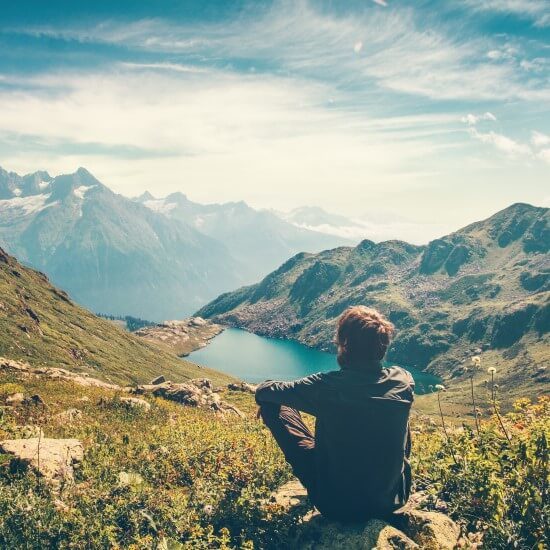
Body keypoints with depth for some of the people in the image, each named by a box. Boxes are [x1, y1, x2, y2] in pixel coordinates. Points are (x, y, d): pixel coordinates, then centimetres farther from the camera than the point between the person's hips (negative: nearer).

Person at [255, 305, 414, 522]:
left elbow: (264, 391, -8)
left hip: (336, 504, -3)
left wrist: (264, 391, 15)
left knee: (272, 404, 5)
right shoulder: (404, 381, -14)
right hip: (393, 499, 4)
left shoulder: (326, 387, -24)